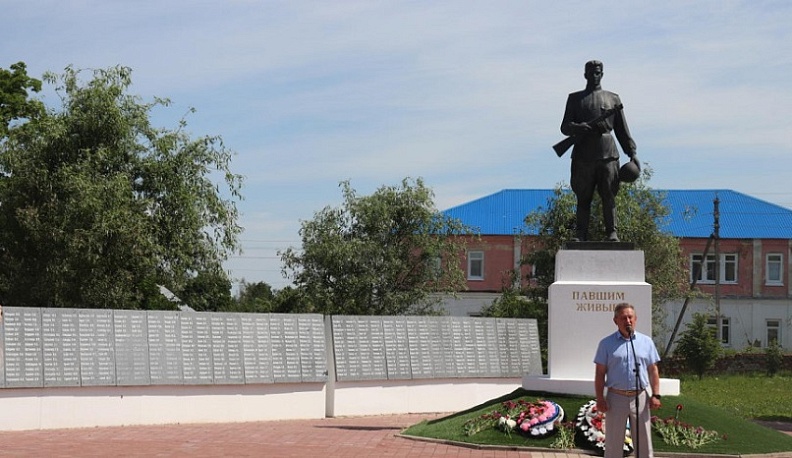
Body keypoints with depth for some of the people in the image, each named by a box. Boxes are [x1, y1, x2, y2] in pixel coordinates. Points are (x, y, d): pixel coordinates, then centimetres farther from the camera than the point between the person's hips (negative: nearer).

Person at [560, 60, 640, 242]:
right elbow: (565, 127, 9)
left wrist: (632, 152, 6)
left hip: (607, 153, 0)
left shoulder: (613, 98, 16)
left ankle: (612, 232, -3)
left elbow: (622, 129, 15)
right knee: (583, 197, 0)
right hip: (583, 154, 0)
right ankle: (580, 234, 1)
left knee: (609, 196, -5)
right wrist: (578, 127, -14)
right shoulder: (575, 99, 15)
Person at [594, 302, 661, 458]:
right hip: (616, 397, -1)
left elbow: (653, 370, 8)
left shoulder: (646, 341, 8)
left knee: (644, 441, 6)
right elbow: (600, 373, 0)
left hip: (640, 397, 2)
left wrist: (656, 395, -1)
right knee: (613, 443, 4)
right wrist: (600, 398, -7)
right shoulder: (606, 344, 2)